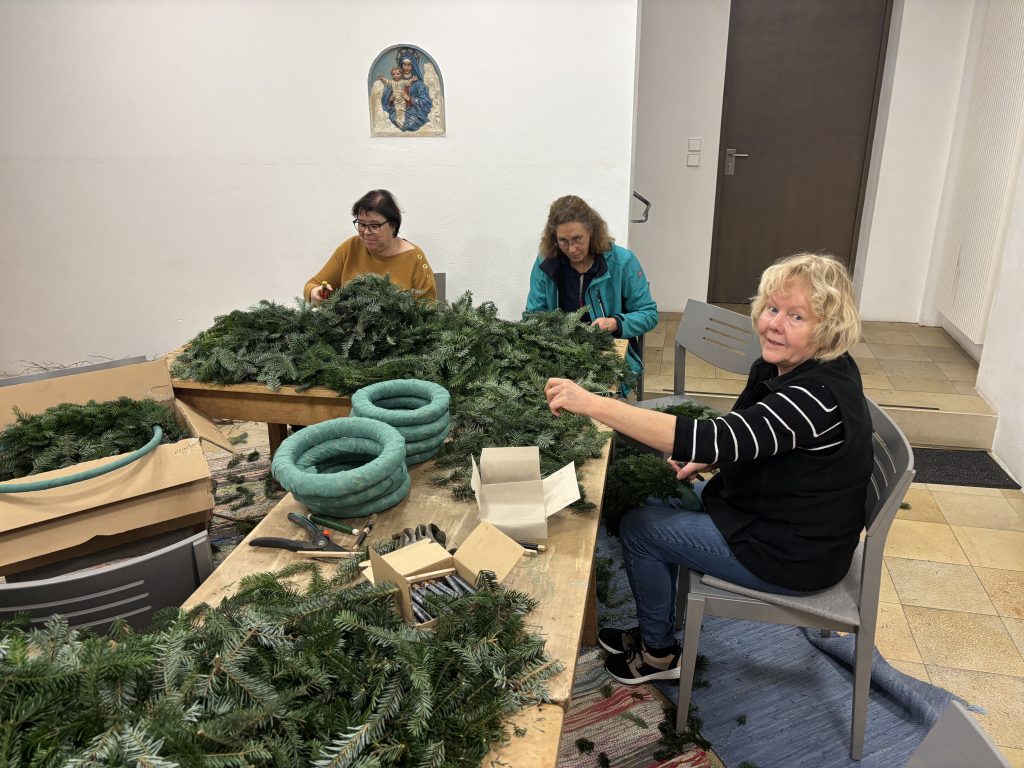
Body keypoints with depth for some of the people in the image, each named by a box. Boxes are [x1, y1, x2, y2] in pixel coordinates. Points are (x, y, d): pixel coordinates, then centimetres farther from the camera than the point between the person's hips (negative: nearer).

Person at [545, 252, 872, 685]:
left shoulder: (819, 394, -33)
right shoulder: (784, 364, -4)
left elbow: (708, 440, -43)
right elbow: (745, 433, 13)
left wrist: (592, 404, -46)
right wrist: (707, 460, -5)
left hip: (792, 554, -9)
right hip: (779, 514, 9)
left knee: (638, 528, -3)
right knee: (664, 501, 16)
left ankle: (660, 652, 21)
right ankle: (655, 630, 31)